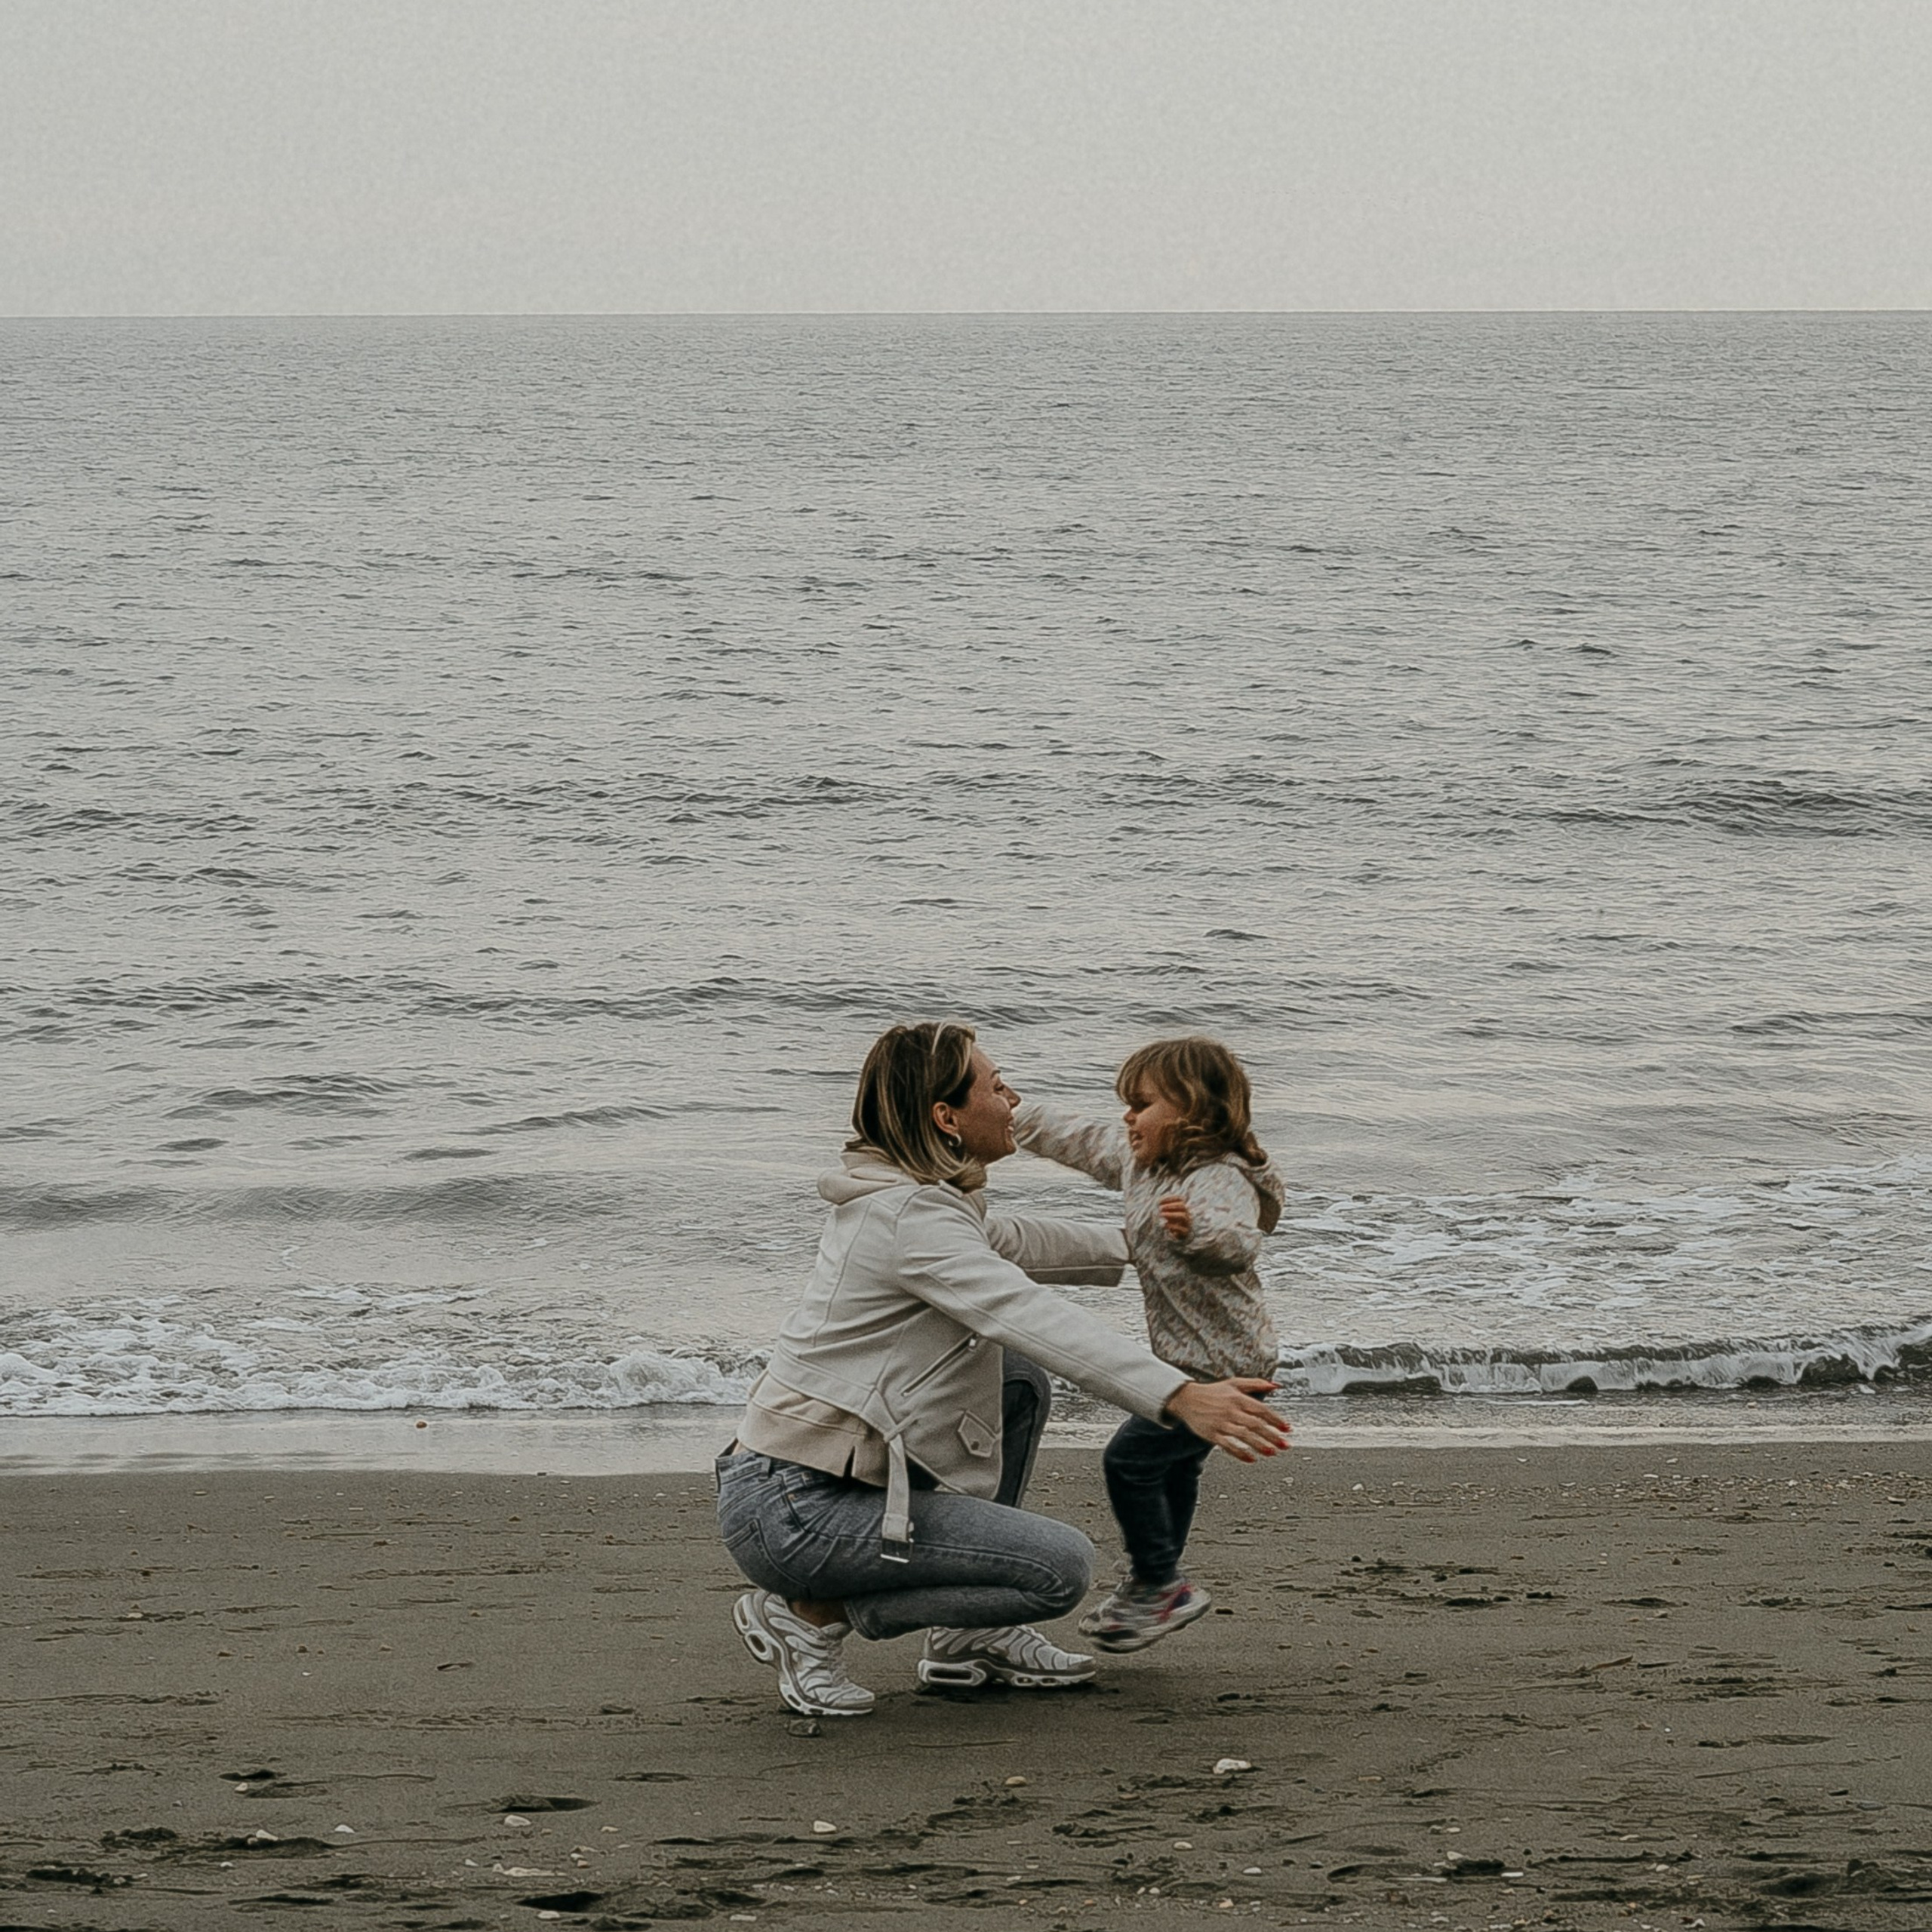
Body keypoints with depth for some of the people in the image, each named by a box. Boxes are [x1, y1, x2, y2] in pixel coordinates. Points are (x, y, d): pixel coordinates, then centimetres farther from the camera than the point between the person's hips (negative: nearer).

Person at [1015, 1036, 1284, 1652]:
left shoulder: (1221, 1179, -25)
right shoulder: (1137, 1158, 5)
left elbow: (1240, 1243, -42)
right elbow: (1079, 1140, 21)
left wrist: (1196, 1225, -61)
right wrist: (1019, 1117, 25)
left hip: (1221, 1364, -10)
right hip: (1188, 1356, 10)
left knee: (1131, 1459, -11)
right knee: (1173, 1466, 21)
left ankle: (1161, 1584, 0)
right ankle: (1155, 1586, 35)